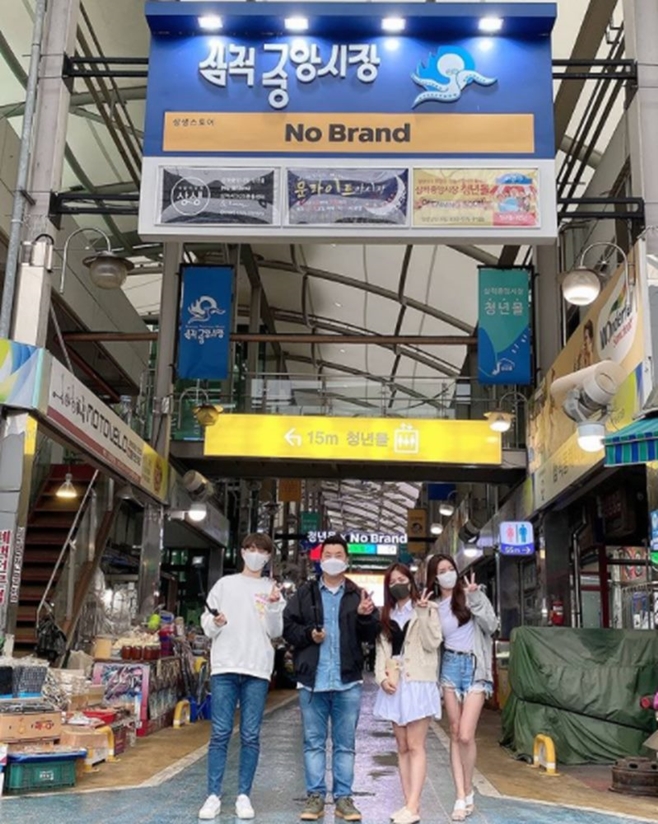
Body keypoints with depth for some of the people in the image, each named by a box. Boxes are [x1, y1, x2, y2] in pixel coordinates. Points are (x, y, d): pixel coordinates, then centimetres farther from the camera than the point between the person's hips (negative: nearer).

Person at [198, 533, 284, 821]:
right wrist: (215, 623, -12)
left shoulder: (273, 590, 10)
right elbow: (206, 623, 9)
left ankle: (244, 795, 10)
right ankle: (213, 796, 6)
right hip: (225, 667, 0)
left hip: (257, 669, 0)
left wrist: (273, 607, -12)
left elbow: (275, 632, 3)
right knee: (220, 733, -1)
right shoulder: (225, 584, 11)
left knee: (251, 736, 2)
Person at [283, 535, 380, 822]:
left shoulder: (358, 595, 6)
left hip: (348, 681, 0)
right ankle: (315, 796, 16)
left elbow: (372, 635, 3)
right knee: (314, 742, 8)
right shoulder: (305, 593, 6)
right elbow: (288, 627, 4)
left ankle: (344, 798, 16)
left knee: (345, 744, 8)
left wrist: (365, 617, -17)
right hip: (312, 680, 0)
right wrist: (308, 635, -13)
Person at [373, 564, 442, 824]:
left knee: (415, 747, -8)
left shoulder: (426, 608, 2)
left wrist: (423, 614, -17)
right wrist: (382, 678, -4)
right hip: (394, 685, 5)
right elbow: (381, 650, 10)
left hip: (418, 683, -5)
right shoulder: (386, 616, 16)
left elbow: (432, 643, -9)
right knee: (402, 748, 7)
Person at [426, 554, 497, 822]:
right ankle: (461, 798, 10)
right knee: (455, 734, 4)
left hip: (474, 666, -3)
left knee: (465, 736, -11)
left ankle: (468, 792, 11)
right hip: (450, 666, 3)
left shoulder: (471, 594, 0)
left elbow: (491, 625, -8)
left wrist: (475, 598, -18)